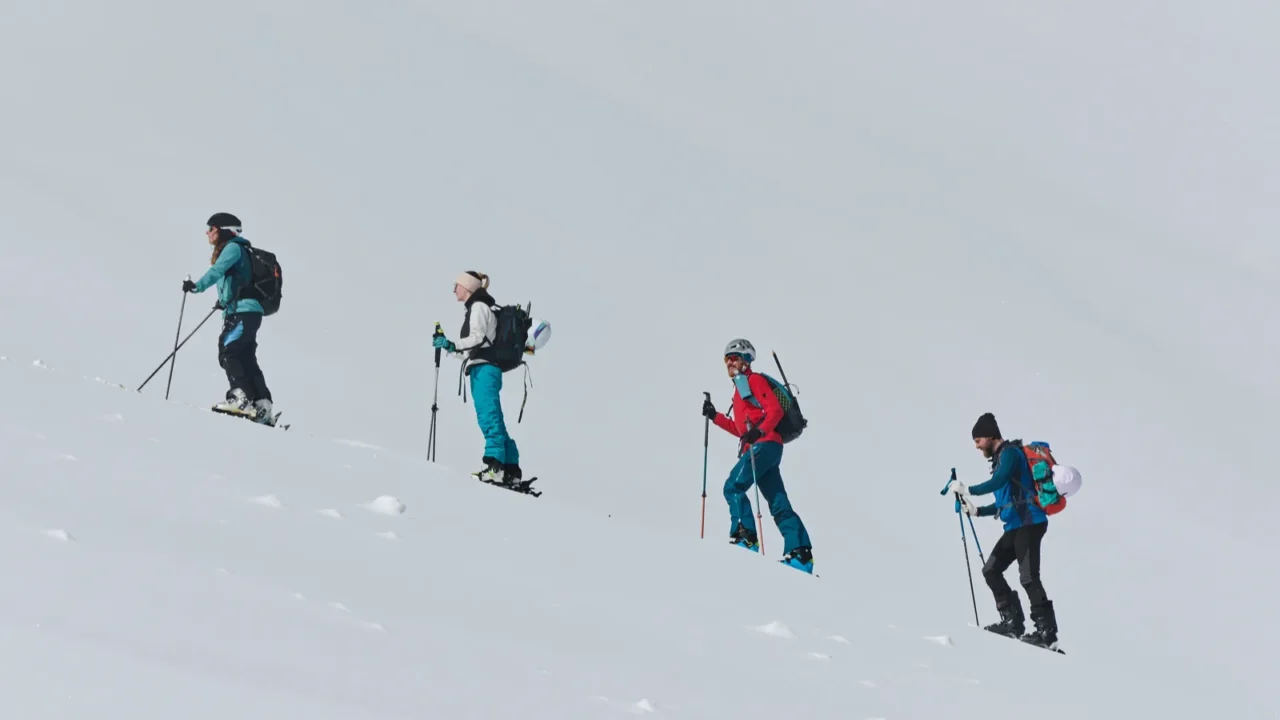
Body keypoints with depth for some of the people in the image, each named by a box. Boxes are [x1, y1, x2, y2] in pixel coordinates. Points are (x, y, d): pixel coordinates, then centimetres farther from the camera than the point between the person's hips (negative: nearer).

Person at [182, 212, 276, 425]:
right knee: (246, 359, 6)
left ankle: (241, 397, -23)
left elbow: (218, 270, -23)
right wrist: (225, 301, 45)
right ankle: (263, 408, 2)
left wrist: (198, 286, -35)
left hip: (243, 311, -10)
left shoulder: (233, 247, -5)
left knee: (228, 352, -16)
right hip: (242, 312, 10)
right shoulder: (231, 250, 24)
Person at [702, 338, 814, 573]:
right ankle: (800, 552, -2)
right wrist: (715, 417, 25)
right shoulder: (740, 389, 28)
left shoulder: (754, 380, 0)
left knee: (733, 487, -14)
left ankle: (745, 537, -18)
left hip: (764, 445, -10)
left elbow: (775, 410, -13)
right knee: (778, 504, 2)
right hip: (756, 449, 10)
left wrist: (759, 431, -29)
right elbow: (741, 429, 30)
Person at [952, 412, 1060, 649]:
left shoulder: (1010, 453, -6)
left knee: (1029, 578, -14)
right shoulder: (1000, 459, 22)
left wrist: (968, 491, -16)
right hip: (1016, 526, 10)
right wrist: (977, 511, 16)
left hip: (1029, 523, -10)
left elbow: (998, 482, -24)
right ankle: (1013, 621, 4)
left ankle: (1047, 632, -13)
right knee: (991, 570, 6)